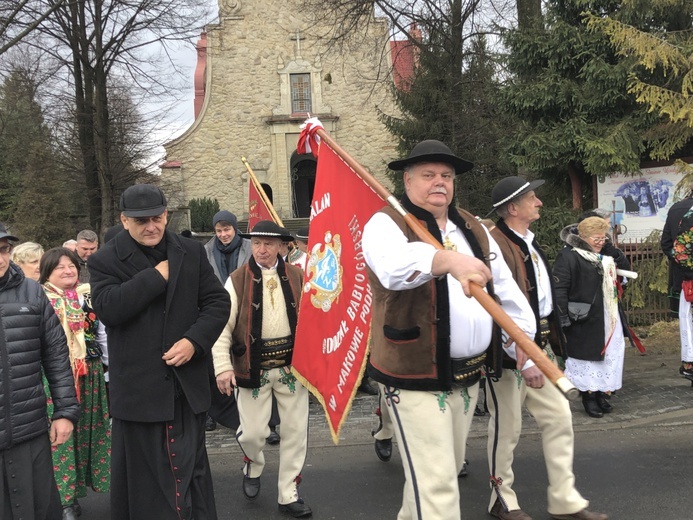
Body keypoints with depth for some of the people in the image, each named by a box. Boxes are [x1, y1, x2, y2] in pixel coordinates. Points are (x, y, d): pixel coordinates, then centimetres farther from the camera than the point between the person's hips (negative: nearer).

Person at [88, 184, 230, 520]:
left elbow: (217, 302, 3)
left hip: (187, 383, 2)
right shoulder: (105, 261, -3)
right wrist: (157, 275, -17)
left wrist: (194, 340, -13)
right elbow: (107, 308, -20)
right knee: (143, 473, 11)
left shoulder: (192, 253, 5)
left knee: (192, 467, 15)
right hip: (137, 387, -2)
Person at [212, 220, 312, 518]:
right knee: (253, 432, 5)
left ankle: (289, 494, 24)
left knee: (295, 431, 7)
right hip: (253, 368, -2)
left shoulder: (296, 277, 3)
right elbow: (222, 326, -6)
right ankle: (253, 465, 40)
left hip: (291, 365, 3)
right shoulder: (238, 280, -5)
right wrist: (222, 367, -13)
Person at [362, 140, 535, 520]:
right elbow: (395, 266, -35)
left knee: (448, 468, 22)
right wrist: (449, 260, -51)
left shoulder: (472, 228, 11)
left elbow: (505, 287, 16)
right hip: (415, 376, -7)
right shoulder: (386, 224, -11)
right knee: (436, 482, -6)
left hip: (467, 373, 7)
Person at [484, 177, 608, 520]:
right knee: (507, 426, 6)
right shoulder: (495, 245, -21)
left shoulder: (528, 240, 11)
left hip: (541, 342, 9)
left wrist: (551, 340, 18)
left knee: (558, 418, 13)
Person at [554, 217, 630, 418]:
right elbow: (559, 289, -17)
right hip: (584, 321, -8)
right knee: (587, 356, 1)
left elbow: (626, 269, 18)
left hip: (608, 319, 8)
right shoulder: (568, 256, -13)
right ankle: (589, 396, 14)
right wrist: (563, 318, -20)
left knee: (610, 355, 11)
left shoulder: (606, 256, 14)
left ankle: (603, 392, 24)